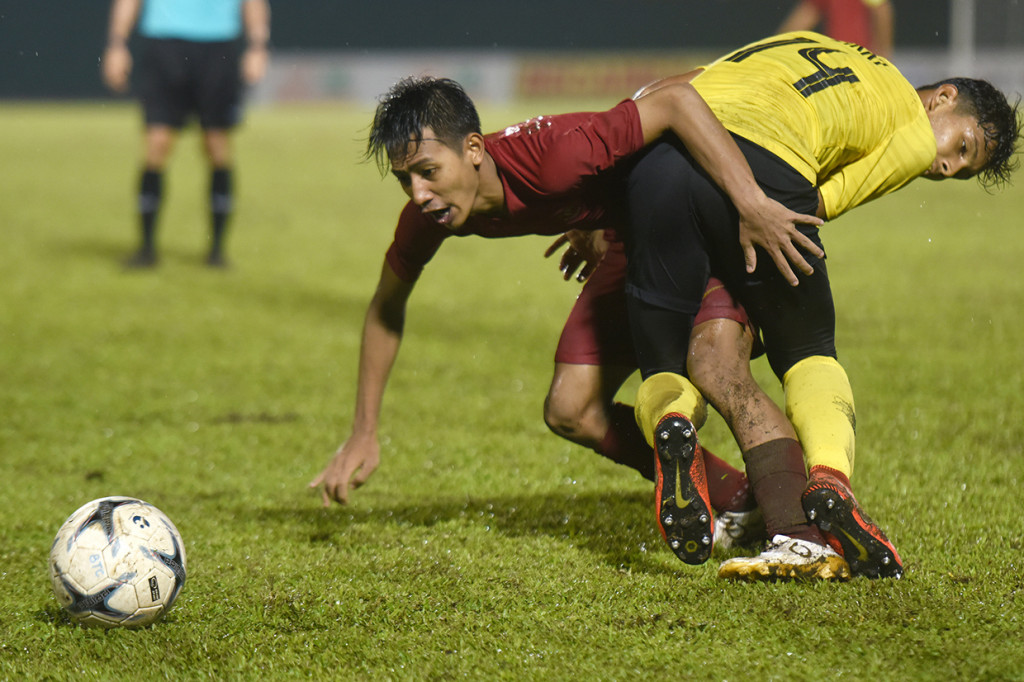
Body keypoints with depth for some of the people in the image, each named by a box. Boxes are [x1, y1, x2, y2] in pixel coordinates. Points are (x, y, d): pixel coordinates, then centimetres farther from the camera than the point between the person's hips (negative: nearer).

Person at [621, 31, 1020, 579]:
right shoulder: (917, 140, 21)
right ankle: (831, 476, -11)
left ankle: (670, 425, -24)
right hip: (765, 161, -4)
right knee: (809, 354, 17)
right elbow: (816, 206, 10)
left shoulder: (807, 44, 39)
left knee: (662, 374, 11)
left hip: (661, 152, 4)